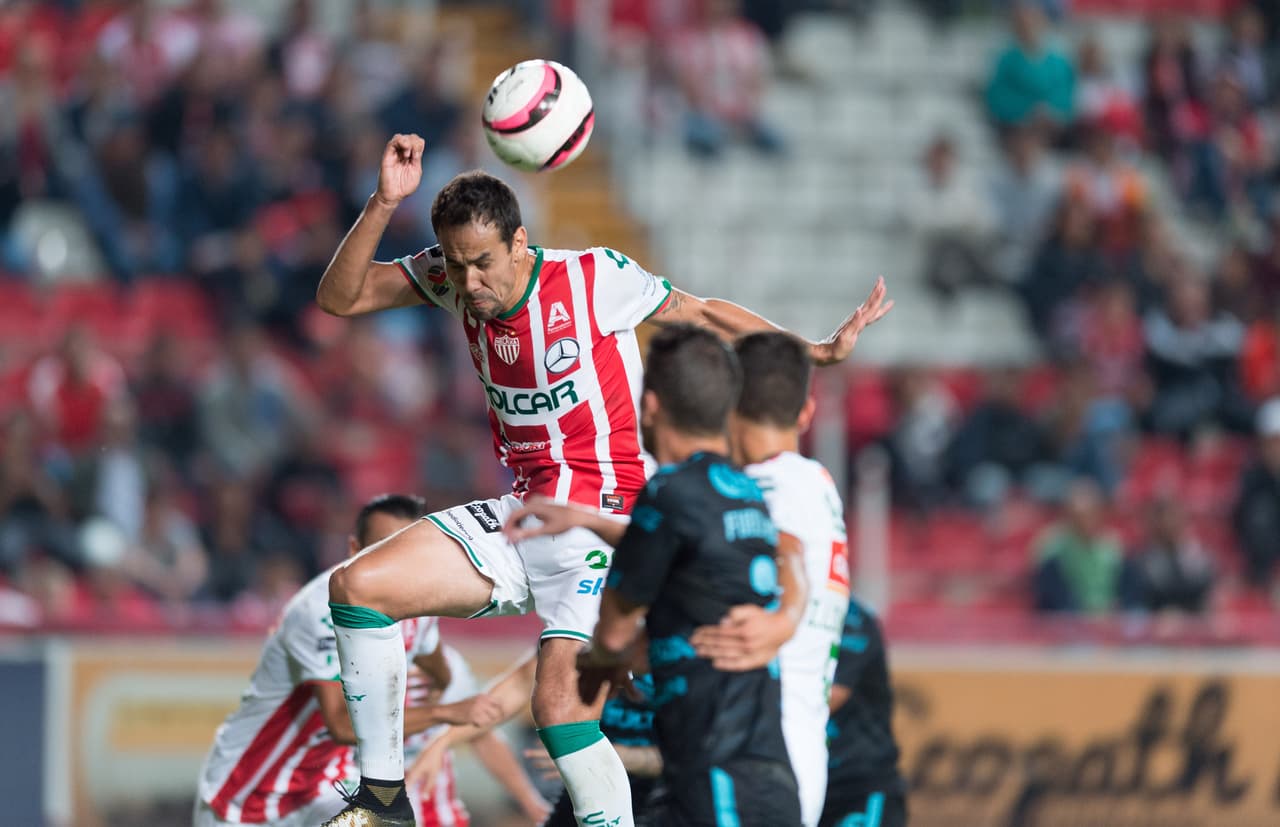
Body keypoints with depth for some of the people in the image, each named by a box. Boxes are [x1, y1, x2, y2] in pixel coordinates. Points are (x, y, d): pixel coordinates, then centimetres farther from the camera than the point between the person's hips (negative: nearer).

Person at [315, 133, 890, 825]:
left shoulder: (593, 277, -13)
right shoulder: (453, 278, 0)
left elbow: (702, 315, -1)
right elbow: (339, 298, -4)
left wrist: (818, 351, -4)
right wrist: (383, 204, -18)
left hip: (606, 520, -6)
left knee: (560, 709, -23)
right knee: (356, 586, -7)